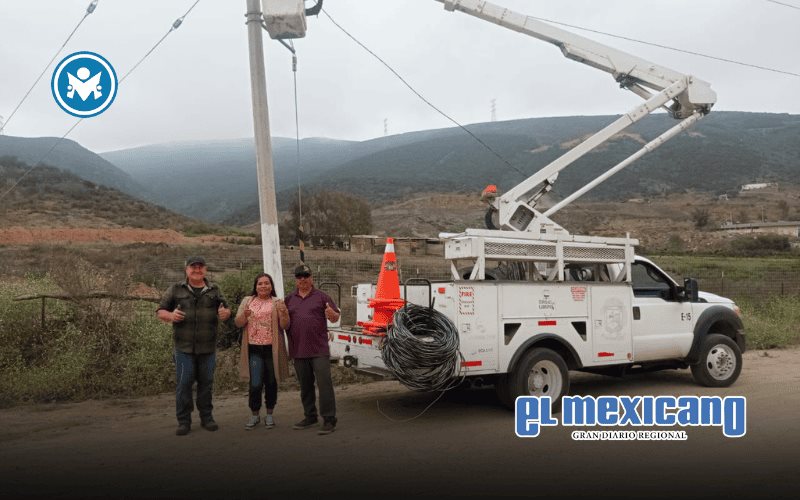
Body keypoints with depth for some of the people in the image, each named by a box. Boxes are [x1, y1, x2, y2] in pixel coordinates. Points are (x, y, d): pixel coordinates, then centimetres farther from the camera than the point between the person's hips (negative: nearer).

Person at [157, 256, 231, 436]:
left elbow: (226, 309, 20)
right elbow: (160, 312, 8)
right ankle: (183, 421, 7)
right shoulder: (176, 290, 6)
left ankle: (206, 417, 20)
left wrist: (225, 313, -4)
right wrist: (170, 316, -15)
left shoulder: (214, 290, 12)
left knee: (206, 382, 8)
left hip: (208, 347, 2)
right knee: (183, 383, -3)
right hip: (184, 347, -2)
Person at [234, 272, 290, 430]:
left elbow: (284, 326, -1)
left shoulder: (277, 303, 4)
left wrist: (283, 313, -20)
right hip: (254, 349, 0)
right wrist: (244, 315, -16)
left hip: (272, 349, 0)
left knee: (271, 383, 9)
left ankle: (270, 414, 24)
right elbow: (238, 323, 5)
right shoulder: (247, 301, 8)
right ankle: (255, 415, 13)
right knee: (255, 384, -5)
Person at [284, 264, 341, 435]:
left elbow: (336, 318, 5)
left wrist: (332, 314, -18)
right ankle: (310, 416, 27)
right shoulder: (289, 299, 12)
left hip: (319, 350, -4)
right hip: (298, 350, 4)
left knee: (324, 383, -8)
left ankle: (329, 420, -5)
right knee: (305, 386, 14)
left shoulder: (321, 296, 3)